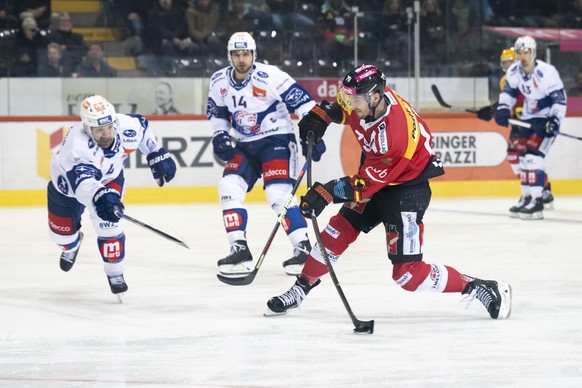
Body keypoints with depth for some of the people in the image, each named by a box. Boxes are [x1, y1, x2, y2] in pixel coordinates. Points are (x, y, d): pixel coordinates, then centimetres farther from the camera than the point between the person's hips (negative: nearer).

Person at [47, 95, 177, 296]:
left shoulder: (127, 127, -32)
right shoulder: (76, 145, -48)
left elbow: (142, 125, -6)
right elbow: (82, 181, -63)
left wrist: (157, 155, -3)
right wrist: (99, 196, -83)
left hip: (109, 178, 2)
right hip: (67, 180, -2)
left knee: (106, 222, -22)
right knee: (62, 231, 14)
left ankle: (115, 273, -2)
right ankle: (72, 245, 53)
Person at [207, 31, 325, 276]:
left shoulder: (271, 77, -19)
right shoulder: (219, 82, -1)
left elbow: (304, 102, -18)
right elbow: (217, 113, 16)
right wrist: (219, 136, 0)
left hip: (276, 140, -6)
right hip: (244, 146, 6)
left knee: (279, 194, -20)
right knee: (229, 188, -10)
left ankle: (303, 249, -11)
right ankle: (240, 252, -4)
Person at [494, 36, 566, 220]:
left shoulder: (547, 72, -23)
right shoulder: (513, 72, -4)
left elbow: (560, 99, -20)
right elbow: (509, 91, 12)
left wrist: (554, 121, -27)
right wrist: (503, 108, -4)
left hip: (547, 119, -7)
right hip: (528, 119, 7)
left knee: (534, 155, -19)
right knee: (524, 157, 9)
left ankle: (537, 201, -19)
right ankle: (527, 197, 22)